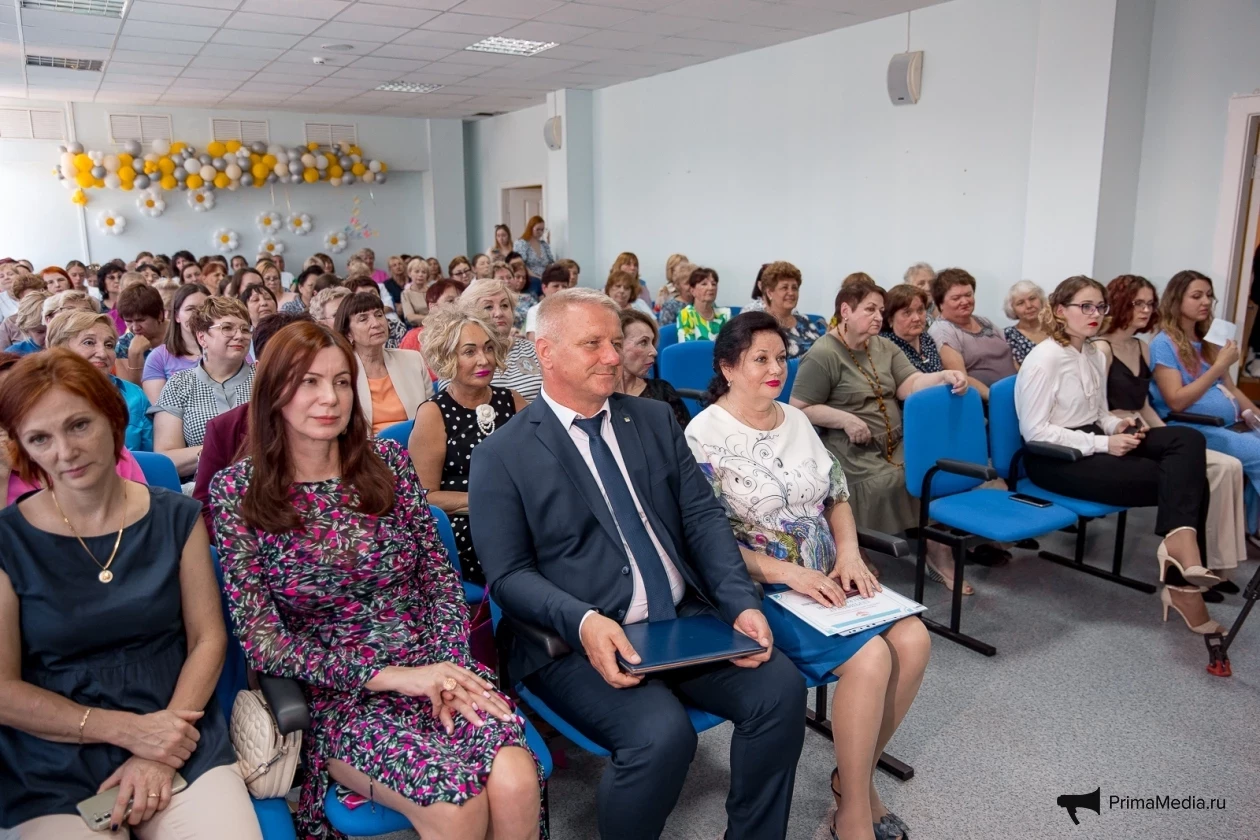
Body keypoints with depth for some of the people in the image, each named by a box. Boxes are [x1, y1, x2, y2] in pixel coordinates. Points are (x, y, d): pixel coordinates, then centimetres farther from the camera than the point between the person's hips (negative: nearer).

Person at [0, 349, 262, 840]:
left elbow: (208, 638, 2)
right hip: (52, 771, 0)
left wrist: (161, 754, -10)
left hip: (180, 747, 1)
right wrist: (128, 730, -12)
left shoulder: (175, 517, 3)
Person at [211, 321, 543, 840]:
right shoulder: (238, 491, -4)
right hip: (337, 694, -2)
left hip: (433, 662, 2)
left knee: (516, 783, -25)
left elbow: (441, 579, 6)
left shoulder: (387, 461, 3)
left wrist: (449, 668, -11)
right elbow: (261, 638, -8)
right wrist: (387, 675, -17)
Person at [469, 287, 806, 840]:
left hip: (685, 620, 5)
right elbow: (509, 576, -8)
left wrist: (742, 603, -9)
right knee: (661, 734, -28)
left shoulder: (654, 420, 11)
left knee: (780, 688, -15)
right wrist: (584, 622, -26)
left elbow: (703, 516, 7)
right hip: (577, 640, -5)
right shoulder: (501, 457, -4)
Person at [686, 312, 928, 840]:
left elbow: (837, 496, 14)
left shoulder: (796, 419, 9)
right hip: (756, 588, -7)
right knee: (869, 657, -23)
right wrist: (787, 572, -22)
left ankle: (855, 772, 9)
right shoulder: (705, 435, -12)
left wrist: (848, 552, -6)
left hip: (825, 577, 7)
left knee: (913, 640, -12)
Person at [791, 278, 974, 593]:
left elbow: (909, 386, 1)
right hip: (852, 453, -6)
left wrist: (943, 377, -19)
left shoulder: (884, 347, 14)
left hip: (896, 445, 7)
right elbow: (799, 410, -11)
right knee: (895, 481, -26)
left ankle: (940, 557, -7)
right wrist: (845, 419, -20)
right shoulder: (822, 355, -9)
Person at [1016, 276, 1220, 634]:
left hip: (1093, 444, 8)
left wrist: (1118, 427, -3)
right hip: (1054, 459, -8)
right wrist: (1102, 444, -22)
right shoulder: (1044, 359, -13)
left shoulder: (1096, 355, 13)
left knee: (1188, 440, -16)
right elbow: (1034, 431, -18)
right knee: (1183, 477, -16)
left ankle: (1181, 542, -22)